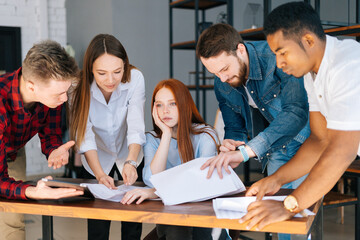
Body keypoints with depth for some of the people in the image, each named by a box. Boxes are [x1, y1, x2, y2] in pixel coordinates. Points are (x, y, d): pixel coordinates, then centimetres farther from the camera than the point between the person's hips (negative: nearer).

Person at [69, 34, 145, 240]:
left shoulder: (135, 78, -26)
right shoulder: (81, 86, -24)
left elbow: (136, 127, -30)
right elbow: (84, 135, -29)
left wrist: (130, 162, -46)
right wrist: (100, 173, -40)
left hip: (129, 155, 0)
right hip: (98, 159, 0)